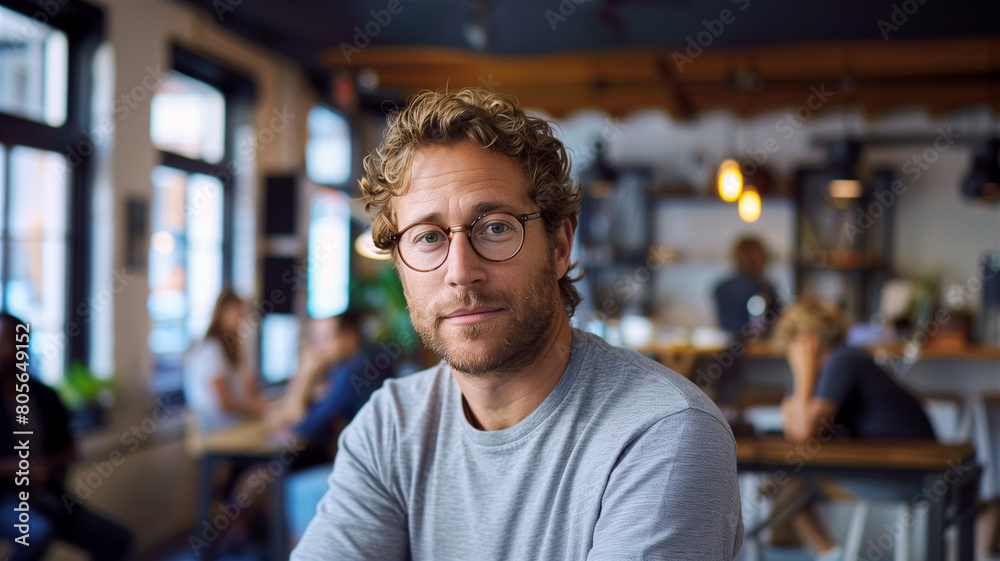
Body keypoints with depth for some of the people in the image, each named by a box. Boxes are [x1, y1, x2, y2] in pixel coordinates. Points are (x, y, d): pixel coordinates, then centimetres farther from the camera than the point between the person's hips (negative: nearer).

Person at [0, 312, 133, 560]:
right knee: (38, 532, -38)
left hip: (47, 495, 6)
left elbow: (69, 450, 14)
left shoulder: (45, 396, 8)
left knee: (118, 540, -5)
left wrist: (47, 464, -6)